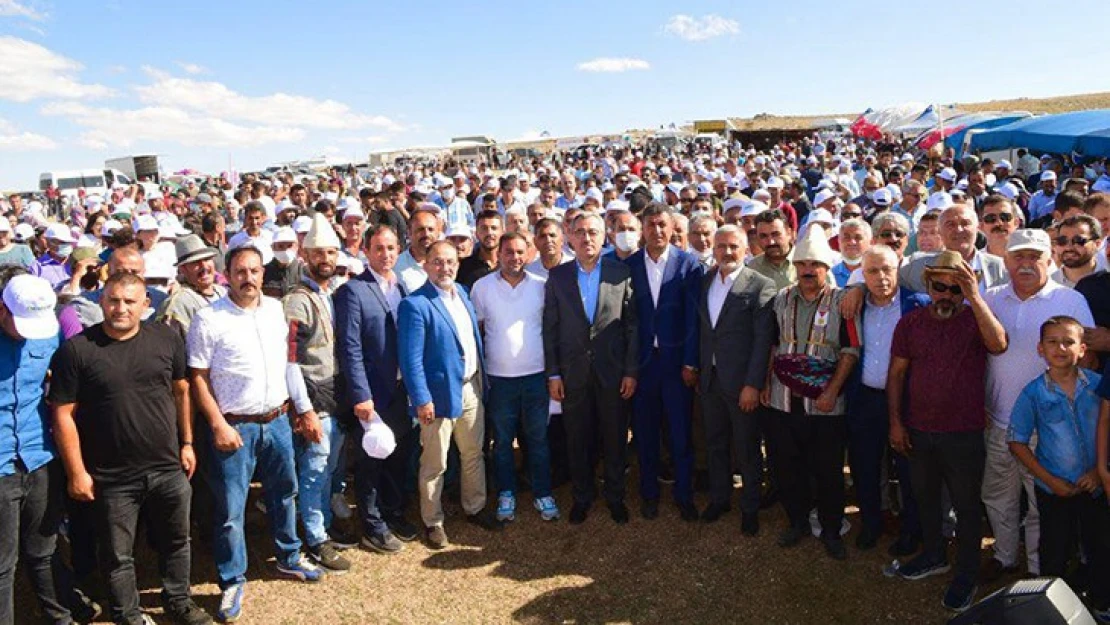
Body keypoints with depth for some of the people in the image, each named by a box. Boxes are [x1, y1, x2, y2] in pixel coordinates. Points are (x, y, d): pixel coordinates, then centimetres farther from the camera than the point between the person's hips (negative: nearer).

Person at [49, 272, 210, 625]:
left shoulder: (167, 338, -2)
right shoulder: (76, 350, -11)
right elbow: (63, 414, -8)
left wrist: (187, 443, 7)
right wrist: (77, 472, -9)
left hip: (168, 468, 3)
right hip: (111, 478, -3)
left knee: (176, 542, 19)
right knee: (118, 556, 14)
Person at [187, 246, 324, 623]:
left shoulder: (276, 309, 4)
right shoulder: (209, 319, -10)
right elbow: (197, 378, -8)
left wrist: (303, 408, 11)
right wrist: (218, 425, -14)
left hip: (278, 421, 5)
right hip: (235, 426, -5)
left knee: (284, 493, 19)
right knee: (230, 509, 4)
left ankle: (289, 558, 39)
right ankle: (232, 582, 22)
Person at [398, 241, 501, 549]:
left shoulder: (462, 294, 6)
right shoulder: (414, 305, -17)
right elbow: (411, 359, -18)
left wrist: (482, 380, 10)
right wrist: (421, 400, -19)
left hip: (471, 388, 7)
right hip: (440, 393, -7)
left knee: (474, 454, 20)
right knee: (434, 464, 9)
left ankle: (475, 508, 38)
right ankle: (433, 522, 26)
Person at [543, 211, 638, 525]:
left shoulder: (621, 272, -2)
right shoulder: (557, 276, 1)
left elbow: (632, 324, -2)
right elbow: (550, 329, 1)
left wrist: (631, 370, -5)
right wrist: (553, 373, -2)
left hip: (613, 371, -1)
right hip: (573, 373, 1)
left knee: (615, 439, 11)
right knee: (577, 440, 12)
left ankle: (615, 496, 30)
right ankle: (582, 496, 31)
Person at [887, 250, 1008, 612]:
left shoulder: (975, 320, -8)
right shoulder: (910, 323, 1)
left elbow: (999, 345, -30)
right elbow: (896, 373, 3)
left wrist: (975, 297, -34)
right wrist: (895, 422, 0)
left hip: (963, 433, -3)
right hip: (917, 432, 4)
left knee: (966, 505, 9)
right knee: (925, 497, 19)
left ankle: (967, 574, 27)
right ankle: (934, 556, 40)